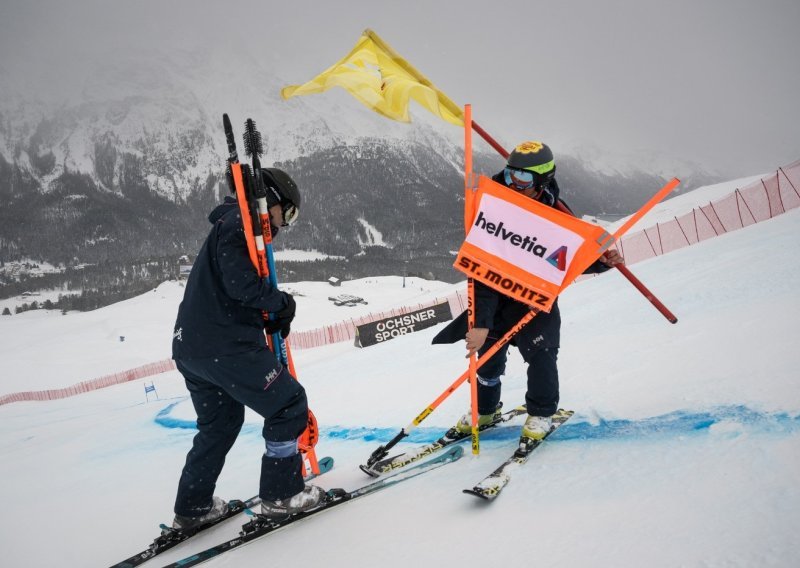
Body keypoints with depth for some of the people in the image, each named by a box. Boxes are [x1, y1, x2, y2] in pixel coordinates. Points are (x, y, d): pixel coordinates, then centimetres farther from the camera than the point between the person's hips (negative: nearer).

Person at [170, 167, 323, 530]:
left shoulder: (229, 223, 25)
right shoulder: (242, 221, -7)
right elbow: (240, 281, -21)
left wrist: (272, 316, 8)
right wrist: (281, 302, -6)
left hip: (190, 346, 11)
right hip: (226, 346, -10)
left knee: (219, 422, 23)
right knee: (288, 404, 2)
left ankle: (193, 508, 30)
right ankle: (281, 494, 9)